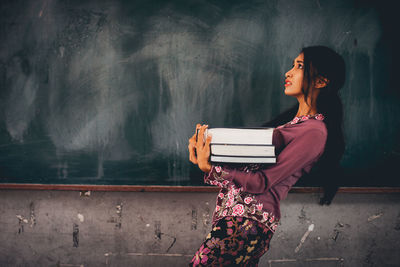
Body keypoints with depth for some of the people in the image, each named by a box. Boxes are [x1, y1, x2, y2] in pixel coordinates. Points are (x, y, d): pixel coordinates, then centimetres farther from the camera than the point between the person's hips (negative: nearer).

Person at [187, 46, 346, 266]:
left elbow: (262, 182, -18)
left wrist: (209, 167, -20)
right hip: (231, 205, 9)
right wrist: (204, 140, 0)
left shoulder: (314, 131, -13)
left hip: (250, 217, -9)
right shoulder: (293, 118, 16)